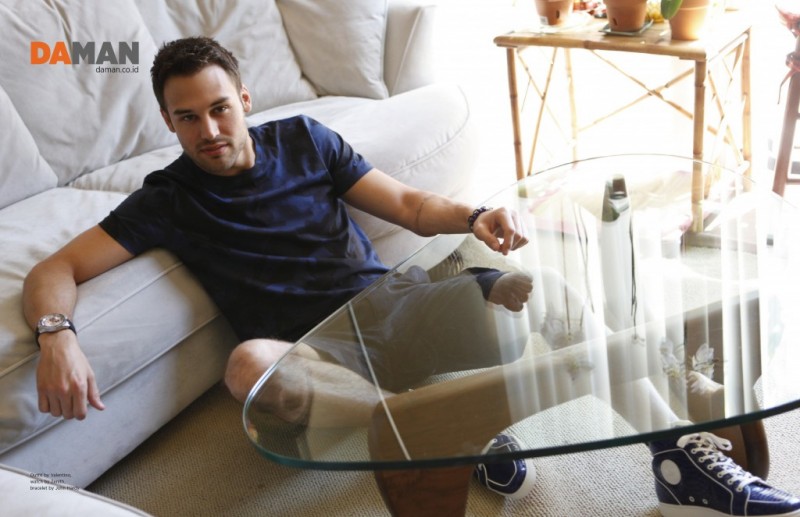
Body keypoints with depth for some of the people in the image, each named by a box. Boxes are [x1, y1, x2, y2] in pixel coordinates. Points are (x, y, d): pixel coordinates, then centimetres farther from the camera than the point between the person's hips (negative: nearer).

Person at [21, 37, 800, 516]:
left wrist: (473, 217, -15)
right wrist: (55, 333, -26)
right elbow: (56, 269, -3)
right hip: (310, 348, -2)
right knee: (247, 362, -37)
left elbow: (409, 206, 6)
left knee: (533, 286, -20)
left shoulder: (300, 139, 8)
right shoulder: (169, 199, 3)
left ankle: (679, 438, -18)